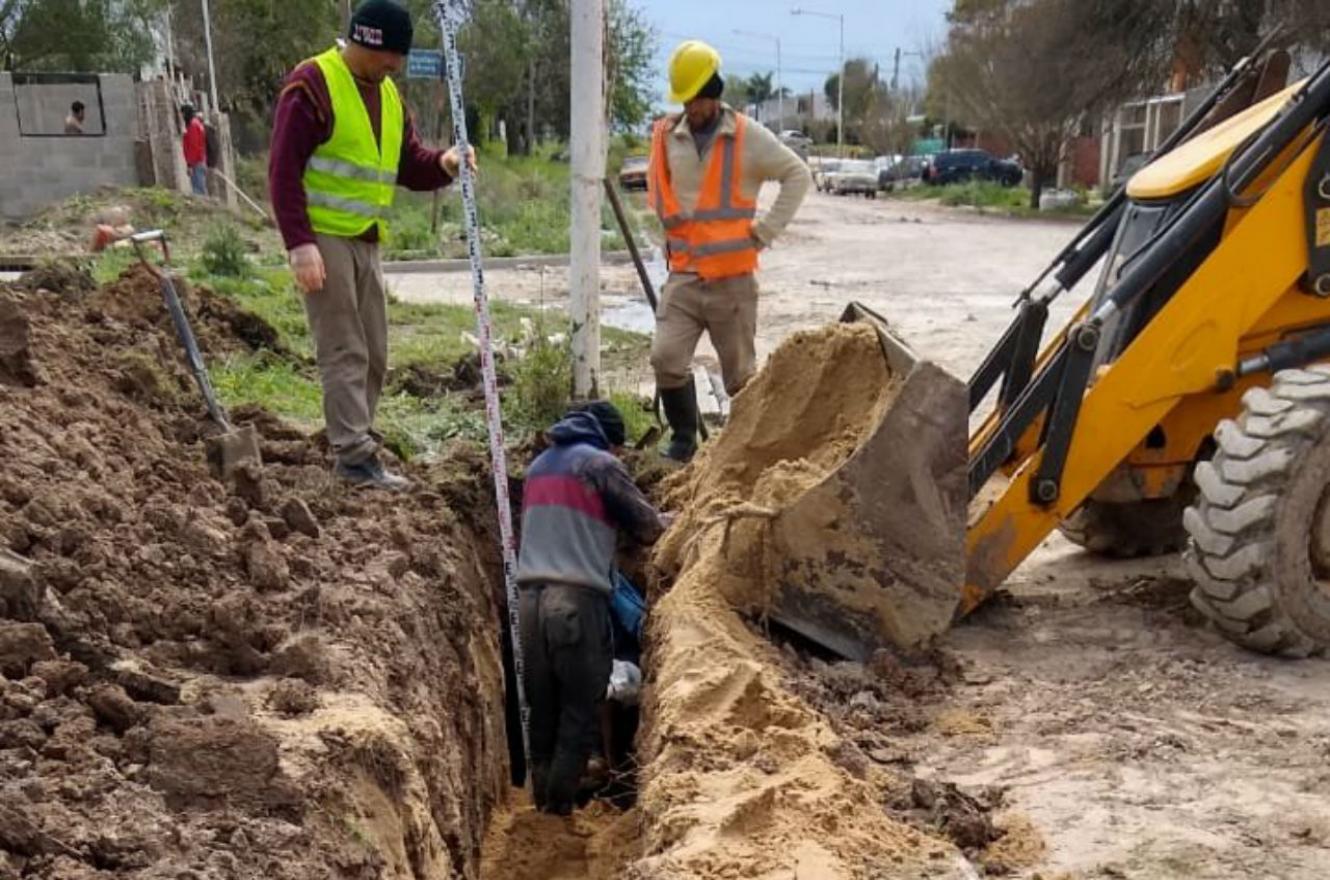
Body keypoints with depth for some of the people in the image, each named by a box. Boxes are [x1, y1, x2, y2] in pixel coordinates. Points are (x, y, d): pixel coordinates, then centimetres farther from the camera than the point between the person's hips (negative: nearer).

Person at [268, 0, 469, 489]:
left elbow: (408, 164, 16)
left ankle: (353, 446, 19)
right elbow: (284, 170, -15)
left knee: (373, 354, 9)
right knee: (344, 352, -7)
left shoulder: (388, 93, 14)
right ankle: (356, 458, -4)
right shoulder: (312, 85, -11)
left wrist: (442, 164, -7)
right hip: (323, 238, -8)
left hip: (365, 241, 8)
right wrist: (299, 243, -21)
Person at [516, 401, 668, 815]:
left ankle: (542, 803, 14)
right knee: (581, 708, 0)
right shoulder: (600, 462, 1)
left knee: (542, 708, 11)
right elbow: (647, 526, 2)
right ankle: (559, 808, 0)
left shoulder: (539, 465, 23)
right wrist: (667, 523, 22)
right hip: (577, 598, -7)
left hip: (530, 596, 7)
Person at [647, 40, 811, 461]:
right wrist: (673, 230, 13)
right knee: (666, 358, -9)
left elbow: (798, 176, 3)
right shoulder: (665, 137, 5)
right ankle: (683, 437, 10)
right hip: (683, 275, 3)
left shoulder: (749, 137, -4)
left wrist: (767, 230, -4)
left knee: (740, 372, 7)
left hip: (733, 277, -3)